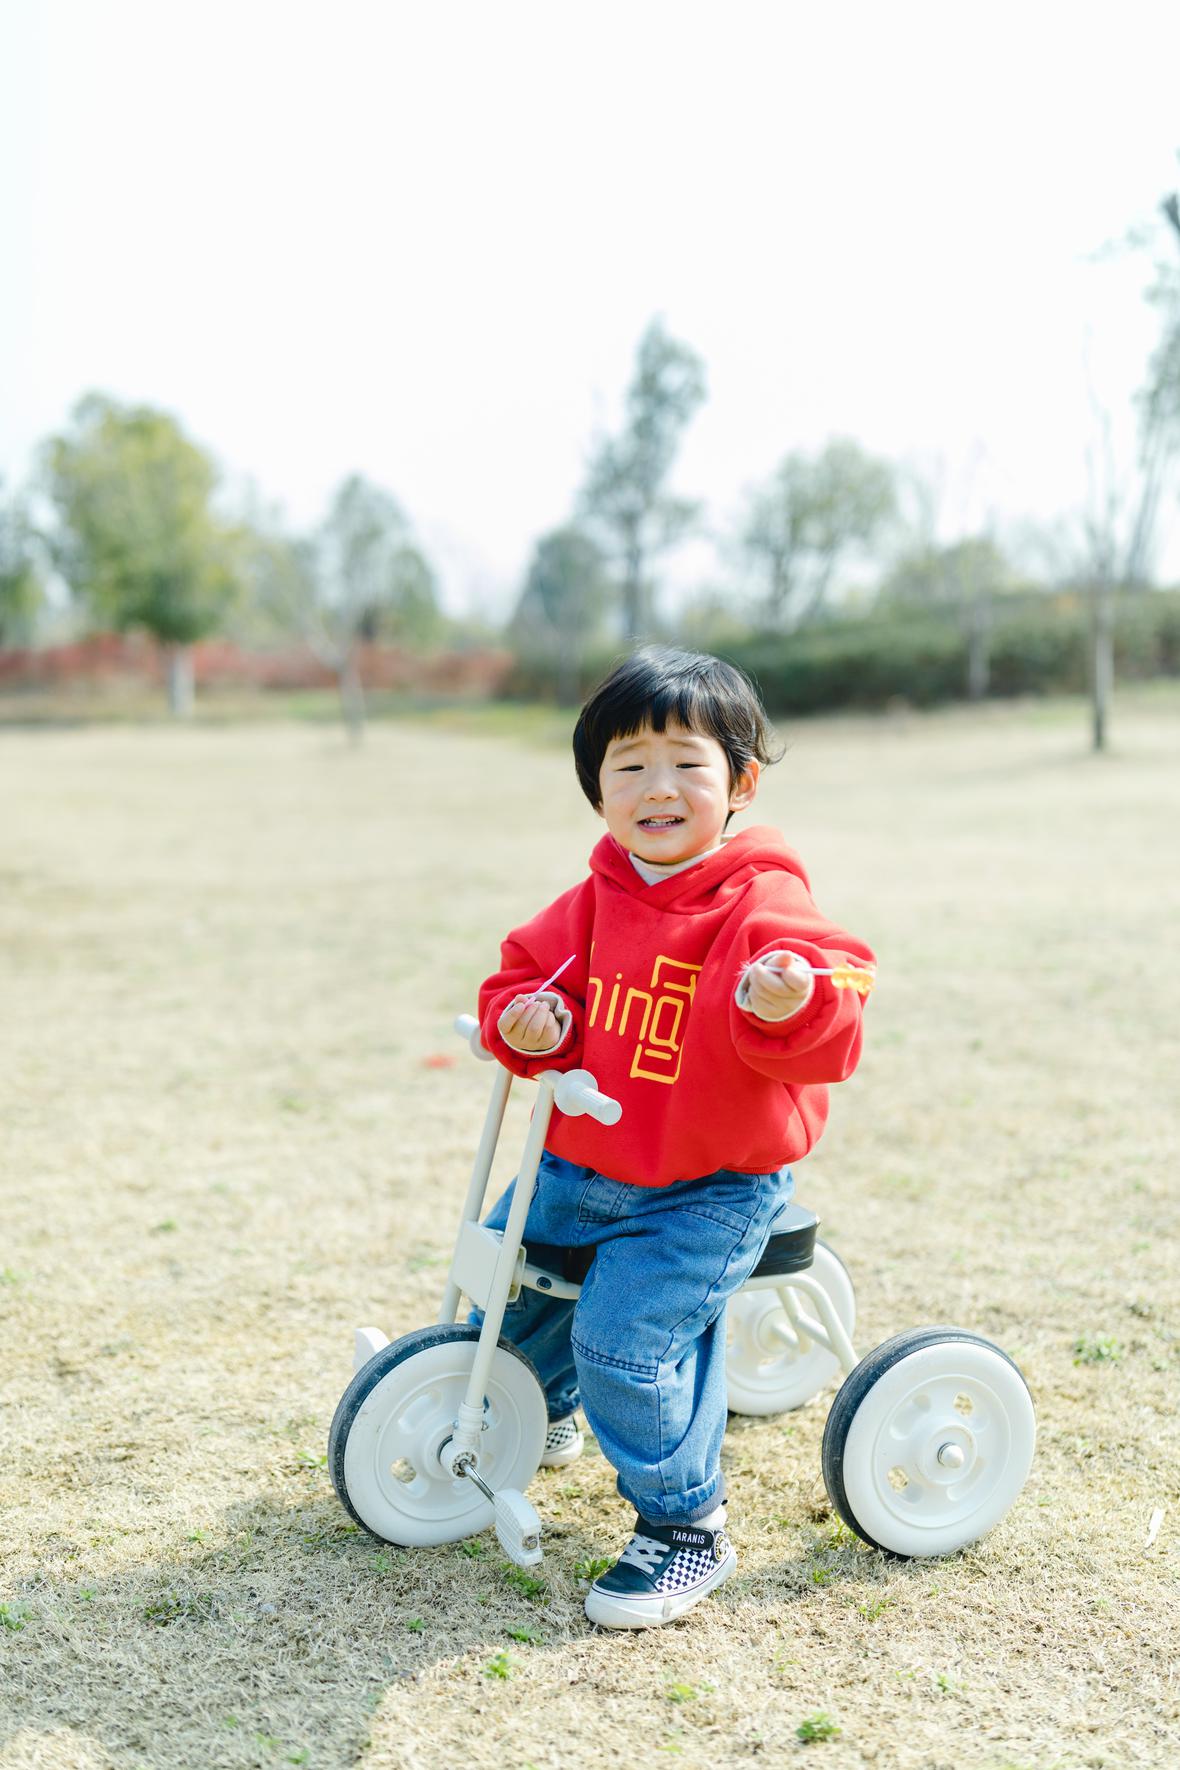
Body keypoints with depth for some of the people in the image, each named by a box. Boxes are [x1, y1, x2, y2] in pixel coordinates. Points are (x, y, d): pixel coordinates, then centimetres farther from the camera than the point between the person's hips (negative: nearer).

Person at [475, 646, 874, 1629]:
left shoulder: (763, 904, -17)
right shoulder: (596, 901, 2)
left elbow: (829, 1032, -26)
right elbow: (530, 969, 11)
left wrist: (790, 1004, -49)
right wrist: (524, 1021, -11)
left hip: (708, 1186, -6)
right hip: (578, 1162, 7)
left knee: (627, 1342, -20)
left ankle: (685, 1525, 4)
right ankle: (547, 1405, 50)